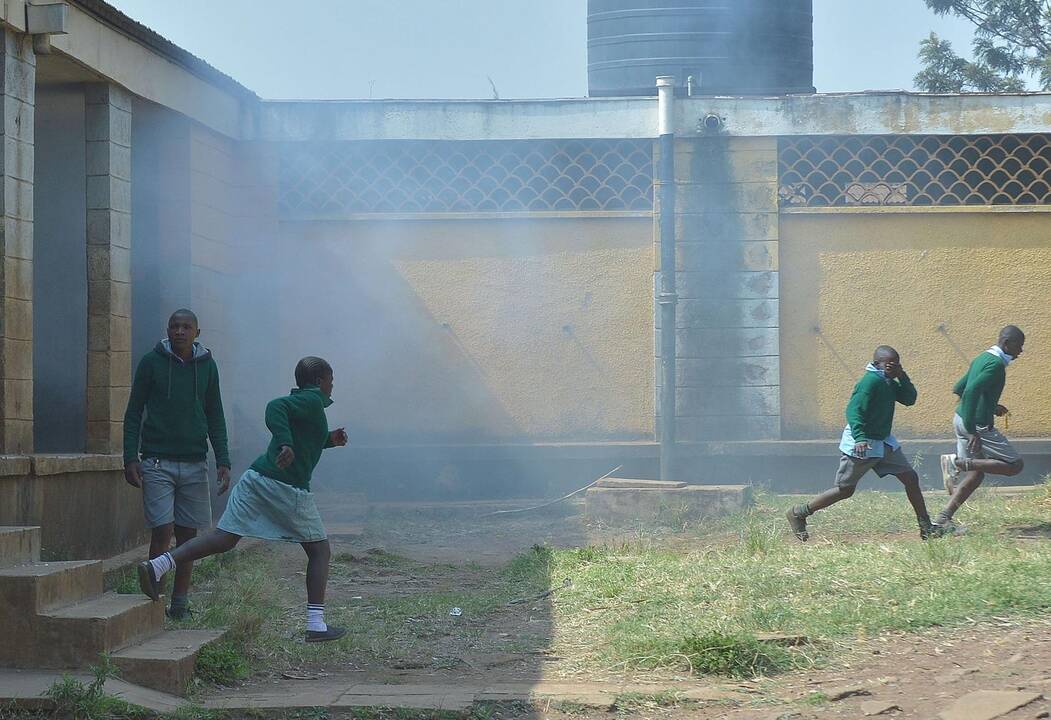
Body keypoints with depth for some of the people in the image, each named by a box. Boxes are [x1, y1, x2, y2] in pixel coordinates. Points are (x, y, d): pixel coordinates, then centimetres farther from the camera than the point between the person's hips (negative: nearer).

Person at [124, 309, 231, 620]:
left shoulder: (207, 366, 8)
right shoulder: (151, 362, 0)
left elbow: (215, 418, 12)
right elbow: (133, 413, 3)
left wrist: (223, 461, 3)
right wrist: (130, 458, -6)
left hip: (194, 463, 3)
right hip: (157, 462, -3)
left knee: (188, 535, 4)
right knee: (162, 532, -9)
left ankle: (180, 603, 11)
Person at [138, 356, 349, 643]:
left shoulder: (300, 400, 23)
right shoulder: (313, 400, -4)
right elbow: (275, 408, -22)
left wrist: (329, 440, 28)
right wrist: (286, 445, -33)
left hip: (256, 477, 8)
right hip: (288, 488, -8)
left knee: (223, 538, 1)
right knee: (319, 551, 6)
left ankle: (158, 566, -15)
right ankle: (317, 625, 1)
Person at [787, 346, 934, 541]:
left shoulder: (889, 382, 9)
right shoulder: (871, 381, -19)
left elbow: (910, 399, 10)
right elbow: (853, 410, -26)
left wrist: (902, 376, -4)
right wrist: (859, 438, -37)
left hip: (883, 441, 9)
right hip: (861, 444, -9)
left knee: (911, 478, 4)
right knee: (845, 490, -2)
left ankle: (926, 527, 11)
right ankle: (798, 514, 10)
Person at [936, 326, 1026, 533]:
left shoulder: (982, 359, 14)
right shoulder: (996, 364, -16)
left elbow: (959, 388, 21)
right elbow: (971, 391, -28)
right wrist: (972, 431, -28)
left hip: (962, 420, 10)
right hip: (978, 425, -10)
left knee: (976, 474, 17)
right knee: (1015, 465, -3)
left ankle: (943, 519, 11)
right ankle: (957, 463, -11)